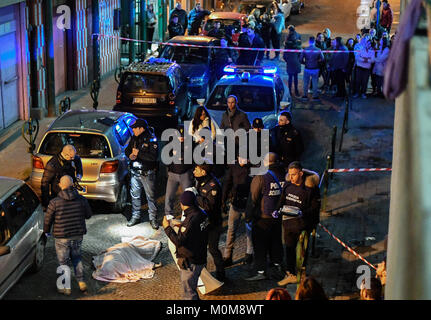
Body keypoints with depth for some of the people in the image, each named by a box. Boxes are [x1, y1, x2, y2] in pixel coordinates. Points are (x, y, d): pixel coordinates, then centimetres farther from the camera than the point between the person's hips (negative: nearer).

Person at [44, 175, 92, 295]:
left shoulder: (54, 202, -16)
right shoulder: (81, 200, -9)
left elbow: (48, 219, -7)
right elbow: (88, 215, 5)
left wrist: (46, 231, 12)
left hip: (62, 238, -3)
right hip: (78, 236, 3)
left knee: (63, 262, 13)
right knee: (76, 258, 25)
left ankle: (66, 288, 22)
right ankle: (81, 282, 21)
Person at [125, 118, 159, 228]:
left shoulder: (151, 139, -12)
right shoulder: (134, 138, 7)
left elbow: (153, 156, -23)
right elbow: (127, 150, 19)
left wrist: (138, 153, -20)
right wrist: (130, 155, -4)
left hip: (147, 173, -6)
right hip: (135, 172, 6)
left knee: (151, 196, 3)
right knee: (135, 195, 12)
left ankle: (153, 218, 13)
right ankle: (135, 217, 25)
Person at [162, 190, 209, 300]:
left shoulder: (190, 220, -28)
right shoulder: (202, 215, 0)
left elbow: (179, 241, -25)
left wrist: (167, 227, -16)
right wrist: (182, 226, 20)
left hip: (190, 263, -9)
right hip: (200, 258, 9)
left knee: (188, 293, 3)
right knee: (192, 288, 25)